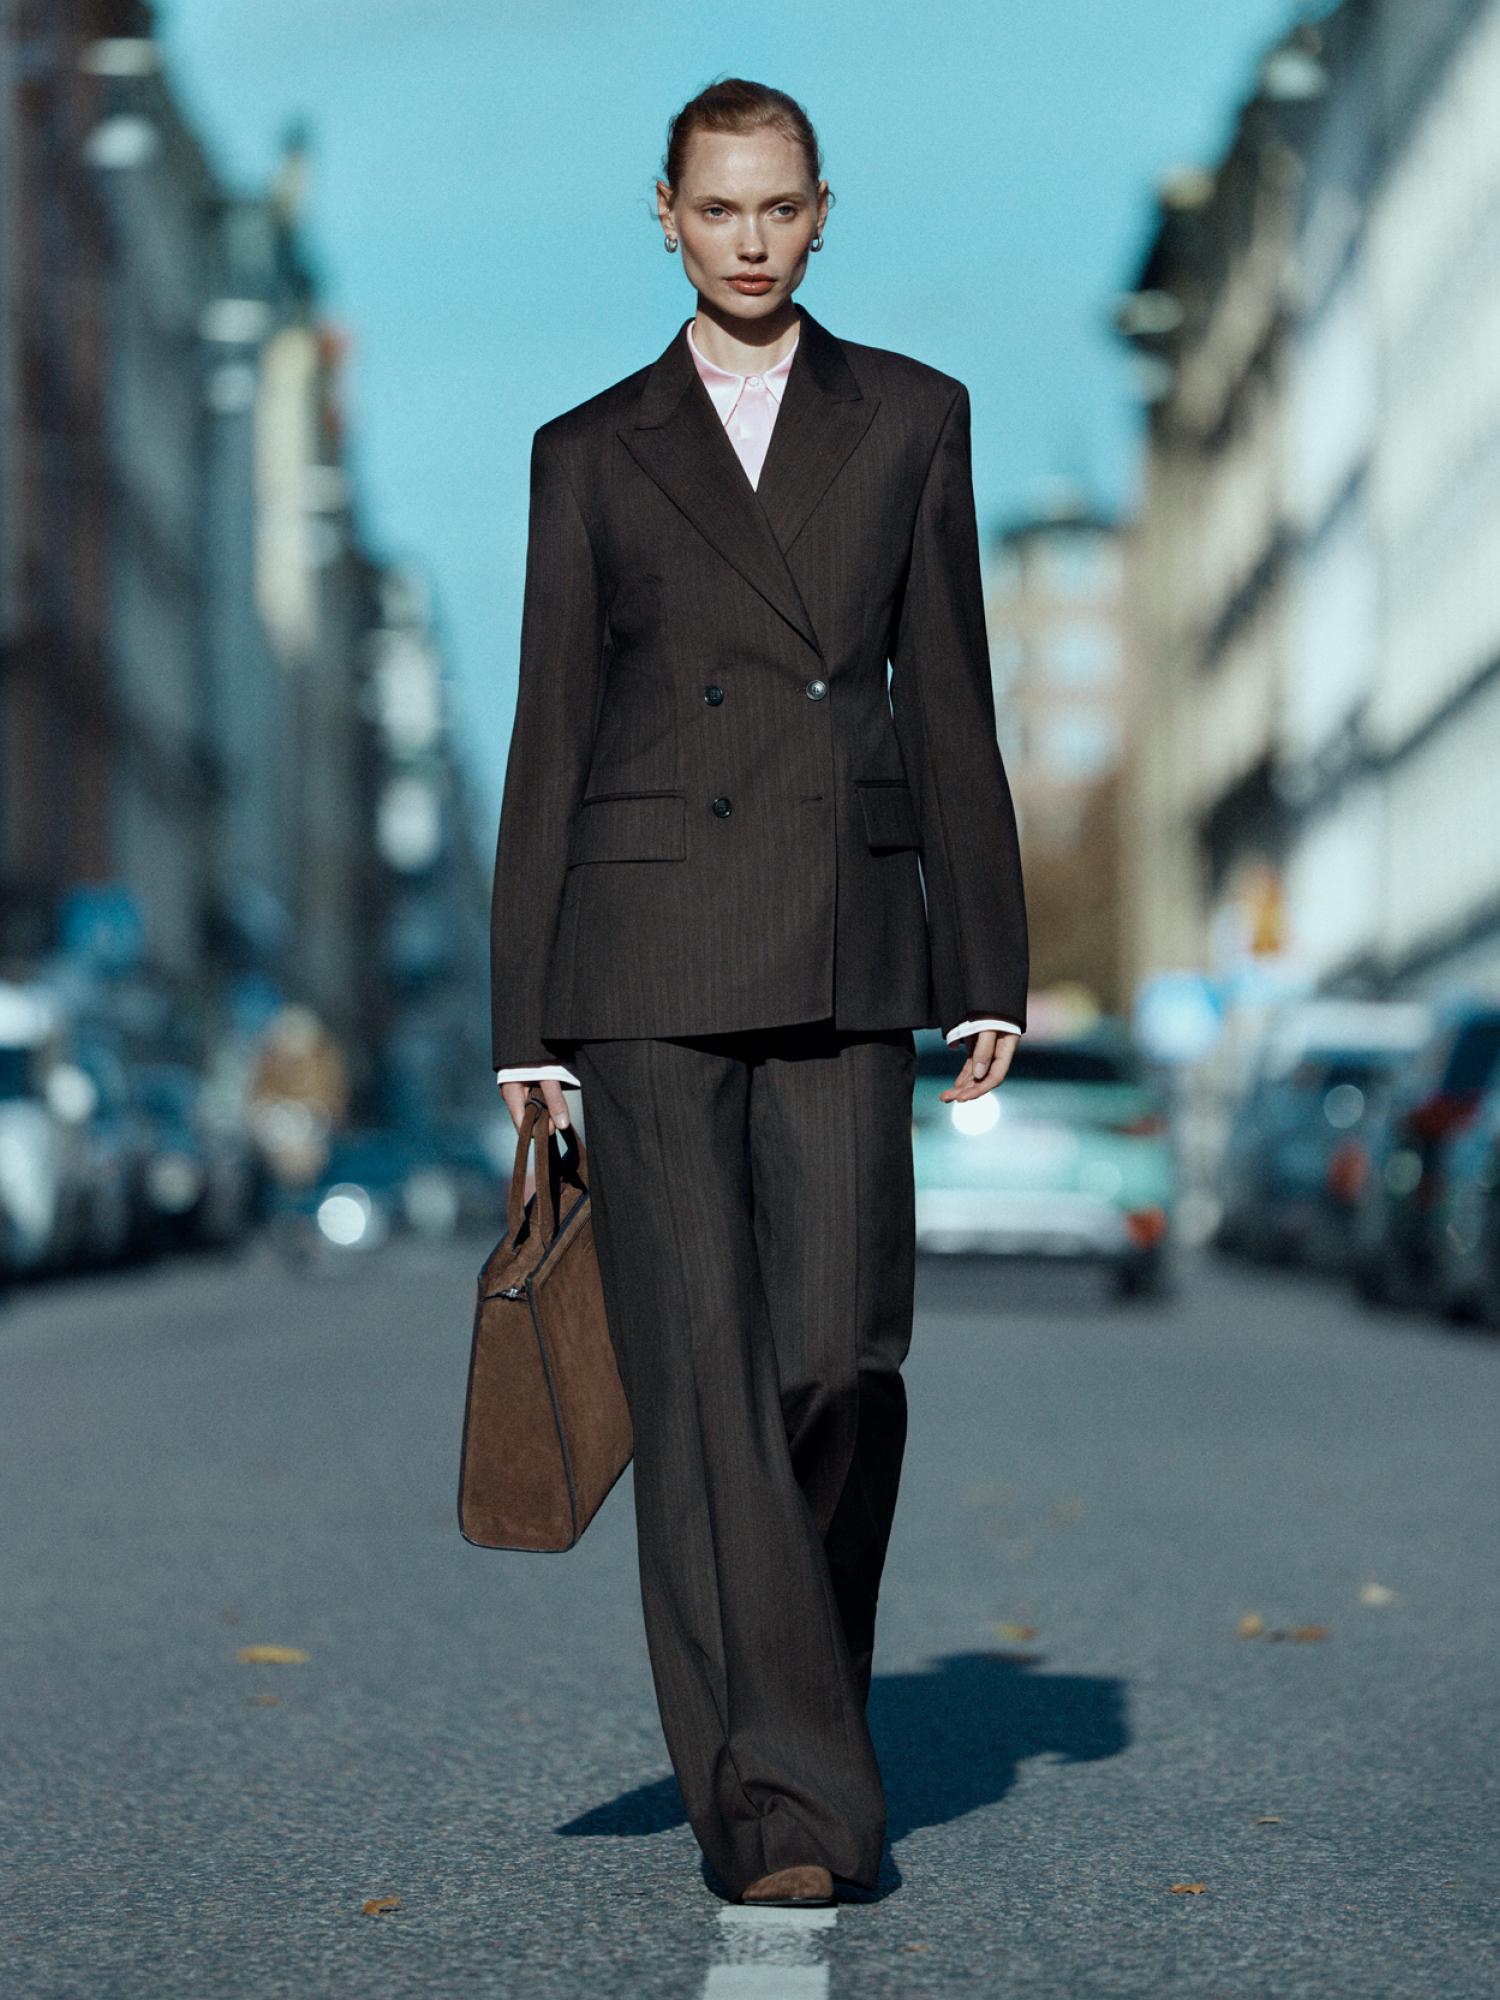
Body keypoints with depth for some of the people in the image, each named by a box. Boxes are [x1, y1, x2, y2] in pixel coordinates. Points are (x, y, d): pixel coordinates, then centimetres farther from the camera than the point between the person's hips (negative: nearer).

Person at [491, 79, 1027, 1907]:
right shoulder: (591, 454, 9)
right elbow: (549, 739, 8)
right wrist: (525, 1026, 4)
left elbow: (948, 705, 10)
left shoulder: (909, 420, 11)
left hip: (844, 952, 1)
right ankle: (778, 1792, -5)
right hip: (648, 952, -1)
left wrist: (989, 971, 4)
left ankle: (788, 1681, 21)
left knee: (842, 1359, -6)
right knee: (700, 1364, -7)